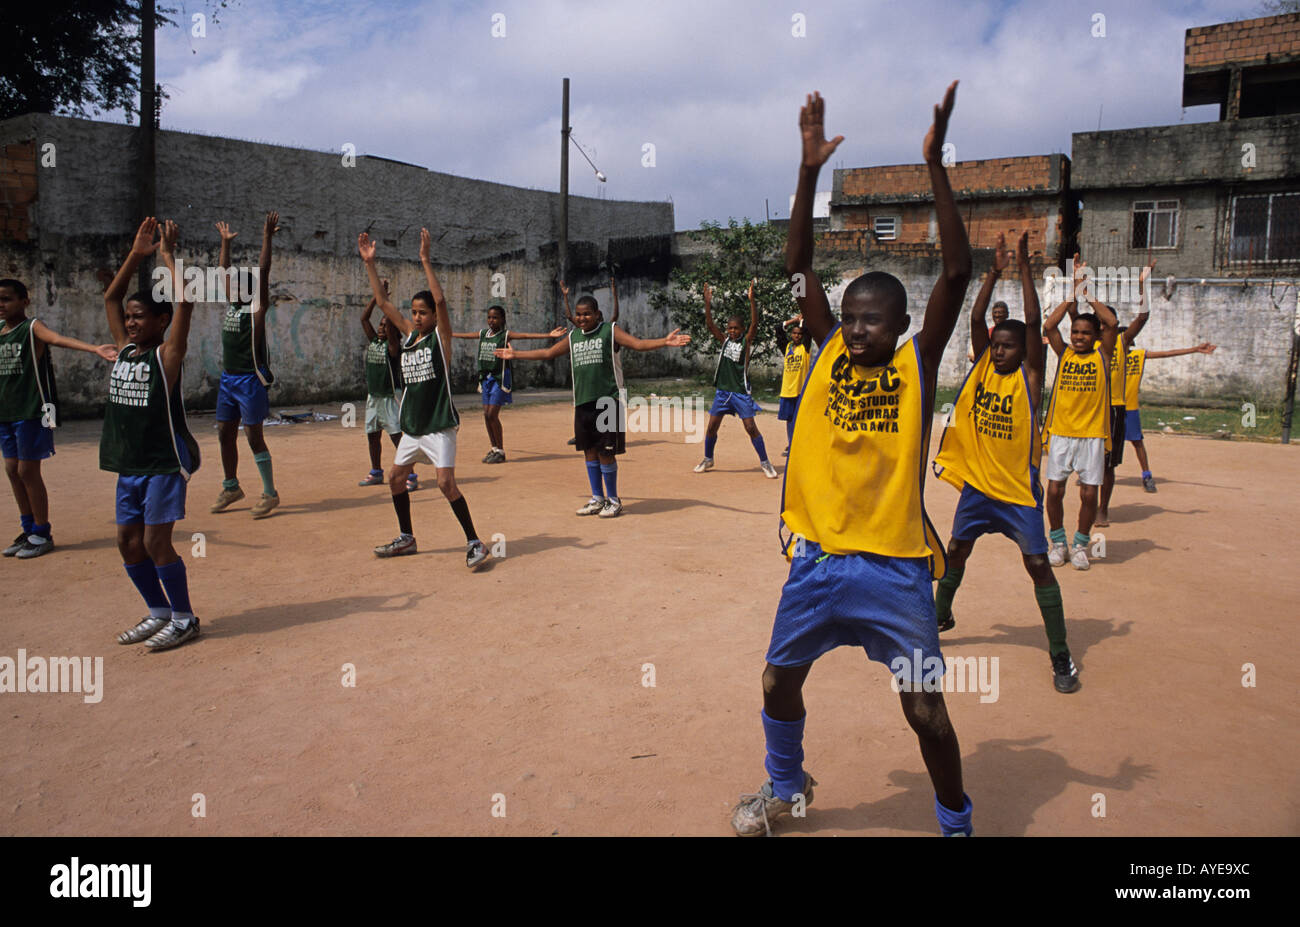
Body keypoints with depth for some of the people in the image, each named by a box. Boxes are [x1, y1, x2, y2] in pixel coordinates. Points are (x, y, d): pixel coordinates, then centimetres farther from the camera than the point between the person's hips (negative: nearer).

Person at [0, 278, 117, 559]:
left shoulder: (32, 328, -9)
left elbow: (59, 339, -29)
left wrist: (95, 348, -46)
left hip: (32, 411, -7)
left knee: (28, 471, -3)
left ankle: (43, 534, 8)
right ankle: (29, 530, 22)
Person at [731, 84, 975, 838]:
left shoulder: (919, 363, -4)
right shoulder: (829, 350, 3)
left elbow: (958, 272, -14)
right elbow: (798, 264, -2)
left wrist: (936, 164, -20)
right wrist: (811, 167, -10)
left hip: (894, 566, -3)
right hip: (817, 557, 3)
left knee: (926, 709, 2)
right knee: (779, 682, 14)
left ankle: (957, 822, 29)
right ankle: (786, 787, 42)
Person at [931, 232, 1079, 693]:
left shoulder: (1029, 375, -8)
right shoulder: (983, 366, 2)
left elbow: (1034, 322, -18)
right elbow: (976, 318, -6)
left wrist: (1024, 266, -17)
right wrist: (995, 271, -10)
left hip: (1018, 488, -4)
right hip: (976, 482, 4)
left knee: (1038, 564, -6)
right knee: (956, 550, 17)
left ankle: (1061, 656, 3)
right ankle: (940, 615, 40)